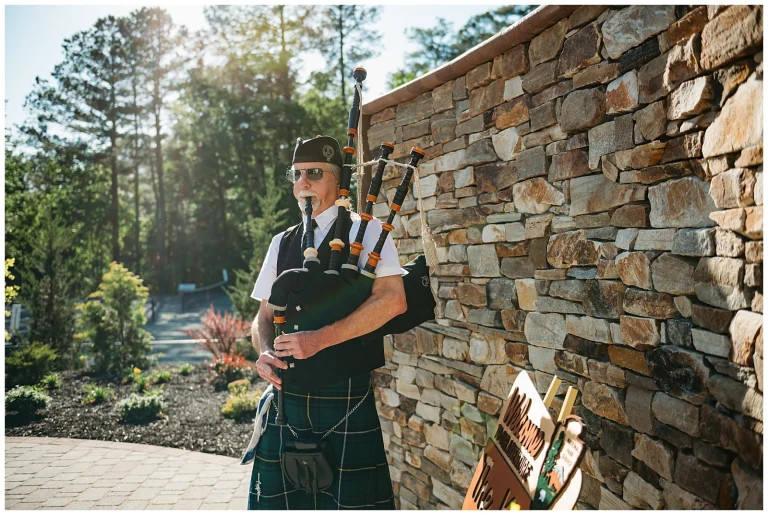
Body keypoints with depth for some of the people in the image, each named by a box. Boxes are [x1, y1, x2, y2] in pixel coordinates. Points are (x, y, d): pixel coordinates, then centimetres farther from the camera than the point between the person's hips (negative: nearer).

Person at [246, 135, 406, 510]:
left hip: (345, 392, -4)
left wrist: (319, 338, -20)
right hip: (288, 391, 5)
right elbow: (264, 316, 15)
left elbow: (392, 300, -15)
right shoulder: (282, 243, 13)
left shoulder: (365, 231, -2)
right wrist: (265, 352, -8)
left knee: (350, 498, 3)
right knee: (284, 496, 10)